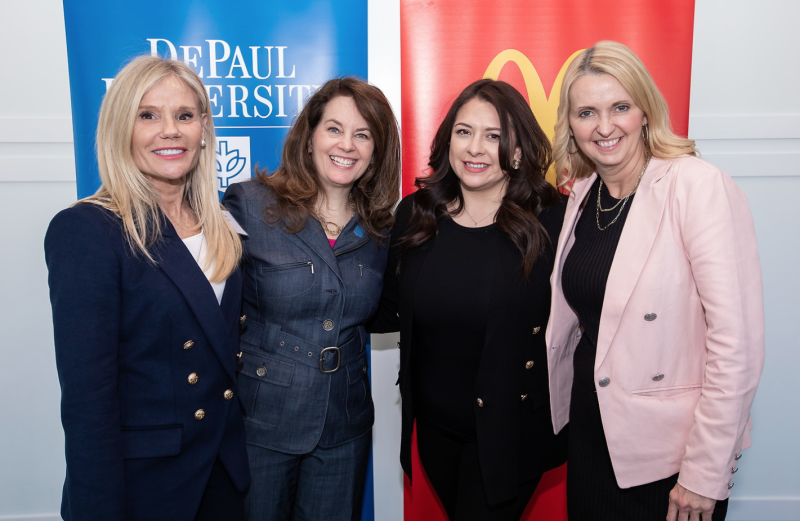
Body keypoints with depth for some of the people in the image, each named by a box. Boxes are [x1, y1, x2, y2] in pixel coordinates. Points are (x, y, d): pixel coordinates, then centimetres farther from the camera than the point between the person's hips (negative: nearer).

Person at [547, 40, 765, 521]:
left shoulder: (699, 186, -17)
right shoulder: (583, 194, 3)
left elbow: (738, 345, -20)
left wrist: (705, 475, -18)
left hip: (671, 453, -5)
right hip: (592, 431, 6)